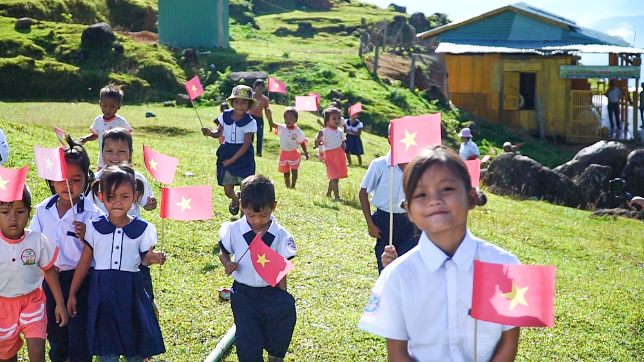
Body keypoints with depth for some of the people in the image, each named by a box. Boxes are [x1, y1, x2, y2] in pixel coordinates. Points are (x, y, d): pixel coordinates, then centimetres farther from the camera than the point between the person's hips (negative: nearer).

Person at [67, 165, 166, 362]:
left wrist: (151, 258, -17)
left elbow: (143, 259, 7)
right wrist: (72, 294, 8)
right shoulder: (94, 228, -2)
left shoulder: (142, 229, -3)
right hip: (102, 290, 0)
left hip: (130, 290, 0)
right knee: (105, 345, 5)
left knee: (134, 340, 7)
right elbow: (84, 263, 5)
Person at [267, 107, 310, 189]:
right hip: (284, 153, 2)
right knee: (286, 172, 11)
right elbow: (271, 124, -20)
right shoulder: (281, 128, -8)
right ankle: (287, 186, 24)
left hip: (294, 154, -2)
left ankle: (293, 185, 4)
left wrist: (306, 153, 1)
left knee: (294, 170, -11)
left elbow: (302, 142, 0)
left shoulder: (298, 131, -9)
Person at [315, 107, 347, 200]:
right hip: (330, 156, -6)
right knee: (334, 177, -10)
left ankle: (328, 193, 30)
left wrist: (344, 146, -2)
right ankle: (337, 196, -9)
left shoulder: (340, 132, 7)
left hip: (339, 156, 7)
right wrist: (318, 138, -33)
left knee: (335, 177, 14)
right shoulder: (324, 132, -11)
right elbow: (317, 145, -12)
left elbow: (343, 141, 21)